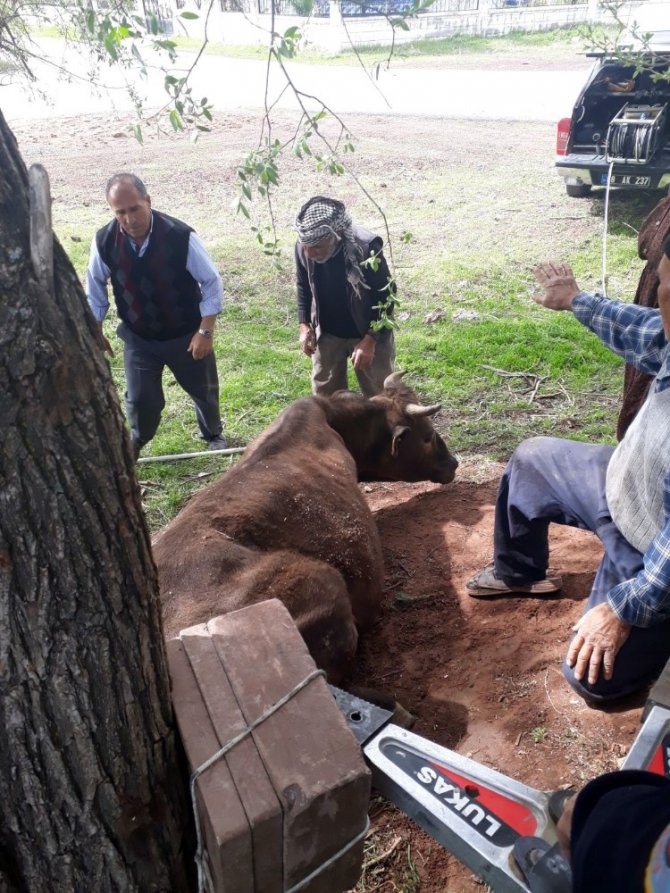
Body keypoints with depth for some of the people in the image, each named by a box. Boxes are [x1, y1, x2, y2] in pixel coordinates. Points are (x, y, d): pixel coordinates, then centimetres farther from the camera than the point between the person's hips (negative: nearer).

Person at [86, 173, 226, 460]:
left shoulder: (181, 236, -26)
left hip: (186, 334, -1)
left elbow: (211, 283, -16)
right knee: (140, 398, 2)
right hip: (138, 337, 1)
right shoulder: (104, 241, -16)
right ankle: (136, 441, 36)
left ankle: (213, 434, 47)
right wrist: (96, 333, 5)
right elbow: (95, 287, 1)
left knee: (204, 389, 16)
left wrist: (205, 331, -18)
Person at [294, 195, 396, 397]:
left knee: (379, 393, 10)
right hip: (327, 333, 4)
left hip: (368, 332, -3)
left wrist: (370, 339, -22)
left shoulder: (366, 248, -30)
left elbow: (386, 296, -18)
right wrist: (304, 324, -5)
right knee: (324, 394, 14)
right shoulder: (303, 246, -17)